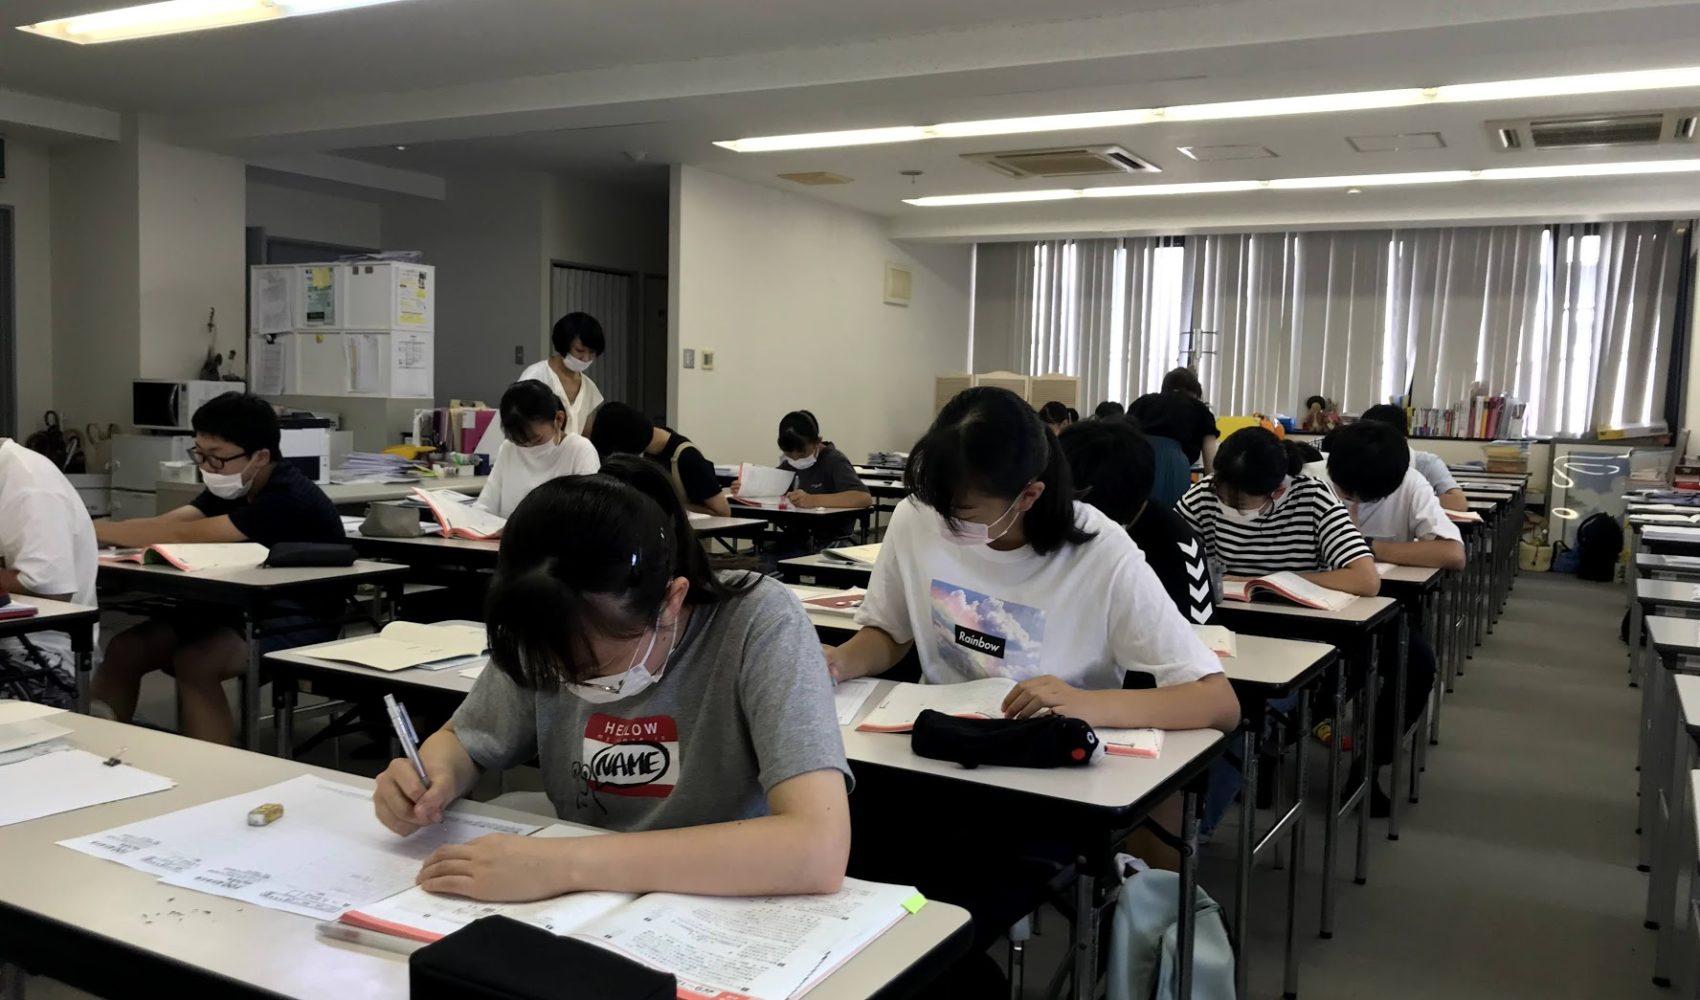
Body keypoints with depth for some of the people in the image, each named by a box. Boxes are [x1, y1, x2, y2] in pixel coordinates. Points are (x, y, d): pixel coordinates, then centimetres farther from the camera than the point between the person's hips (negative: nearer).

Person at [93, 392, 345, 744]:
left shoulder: (287, 499, -22)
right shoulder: (235, 487, 6)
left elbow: (184, 536, -26)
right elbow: (165, 524, -6)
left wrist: (96, 530, -21)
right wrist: (93, 533, -23)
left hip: (301, 624, -9)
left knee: (193, 664, -31)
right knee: (124, 650, -6)